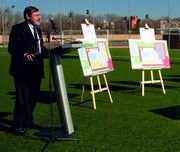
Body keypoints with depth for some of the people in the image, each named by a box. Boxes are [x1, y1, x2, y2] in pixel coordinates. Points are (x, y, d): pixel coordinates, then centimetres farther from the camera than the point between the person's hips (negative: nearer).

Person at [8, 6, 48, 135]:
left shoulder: (38, 30, 17)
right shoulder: (18, 28, -8)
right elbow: (12, 48, -15)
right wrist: (25, 55, -30)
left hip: (35, 70, 8)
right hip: (23, 70, -8)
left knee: (34, 96, 15)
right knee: (23, 97, -5)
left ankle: (28, 120, 33)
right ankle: (18, 125, 6)